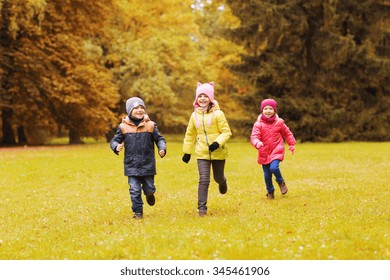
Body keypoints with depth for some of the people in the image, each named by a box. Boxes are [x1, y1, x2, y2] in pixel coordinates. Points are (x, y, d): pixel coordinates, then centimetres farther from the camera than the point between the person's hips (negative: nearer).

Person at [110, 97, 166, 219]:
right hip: (132, 165, -1)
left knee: (149, 188, 10)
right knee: (135, 190, -3)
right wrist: (116, 147, -19)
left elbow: (159, 139, 5)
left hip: (148, 165, 1)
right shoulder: (123, 127, -3)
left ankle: (149, 194, 46)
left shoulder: (150, 125, -1)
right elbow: (114, 140, 4)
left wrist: (162, 149, -15)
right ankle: (138, 211, 11)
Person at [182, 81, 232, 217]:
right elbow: (190, 135, 14)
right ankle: (202, 207, -2)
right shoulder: (195, 115, 3)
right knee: (204, 180, -9)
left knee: (218, 177, 15)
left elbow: (226, 132, -11)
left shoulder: (217, 114, -11)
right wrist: (187, 152, 14)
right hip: (202, 153, 2)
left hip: (218, 152, -2)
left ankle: (222, 182, 53)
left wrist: (218, 143, -27)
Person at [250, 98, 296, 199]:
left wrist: (292, 144, 14)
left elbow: (287, 133, 15)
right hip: (264, 153, 1)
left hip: (277, 151, -1)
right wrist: (257, 143, -37)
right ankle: (270, 191, 29)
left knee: (274, 168, -25)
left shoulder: (279, 123, 0)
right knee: (267, 175, 5)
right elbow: (254, 137, -17)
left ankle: (280, 181, 7)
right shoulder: (258, 124, -6)